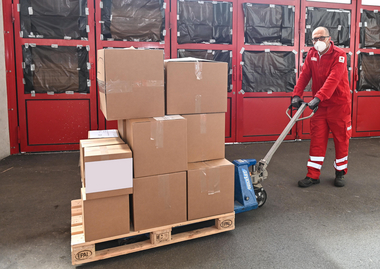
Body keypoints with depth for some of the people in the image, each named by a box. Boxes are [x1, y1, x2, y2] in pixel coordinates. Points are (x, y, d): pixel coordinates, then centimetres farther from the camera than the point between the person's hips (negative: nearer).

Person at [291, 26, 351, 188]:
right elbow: (304, 75, -3)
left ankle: (340, 173, 24)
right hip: (319, 105, 4)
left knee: (341, 139, 7)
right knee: (317, 140, 4)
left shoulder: (339, 55, -13)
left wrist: (318, 97, -39)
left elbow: (333, 80, -27)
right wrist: (296, 94, -17)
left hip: (339, 104, -4)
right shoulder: (312, 54, 5)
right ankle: (313, 175, 10)